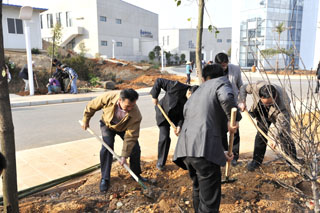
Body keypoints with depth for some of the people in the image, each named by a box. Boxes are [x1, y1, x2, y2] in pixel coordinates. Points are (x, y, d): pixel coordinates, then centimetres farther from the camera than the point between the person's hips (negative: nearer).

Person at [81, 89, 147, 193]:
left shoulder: (136, 115, -38)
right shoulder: (109, 97, -38)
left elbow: (130, 136, -31)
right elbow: (92, 106, -17)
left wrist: (124, 156, -28)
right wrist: (86, 120, -5)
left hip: (124, 128, 0)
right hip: (107, 125, 0)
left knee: (135, 149, -7)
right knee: (106, 148, -18)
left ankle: (136, 174, 18)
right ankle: (105, 179, -2)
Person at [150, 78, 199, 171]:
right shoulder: (176, 86, -31)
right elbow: (159, 81, -22)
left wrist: (179, 125, -26)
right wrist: (154, 96, -19)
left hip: (177, 116, 4)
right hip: (163, 113, -4)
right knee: (164, 137, -11)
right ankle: (160, 162, 7)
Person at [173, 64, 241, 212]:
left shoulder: (195, 95, 32)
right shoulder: (221, 81, 11)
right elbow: (226, 97, -15)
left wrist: (220, 152, 34)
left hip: (185, 148, 7)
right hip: (204, 149, -7)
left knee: (199, 190, 25)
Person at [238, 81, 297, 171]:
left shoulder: (282, 104, -43)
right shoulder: (257, 87, -37)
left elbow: (282, 124, -44)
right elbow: (244, 88, -17)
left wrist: (276, 137, -56)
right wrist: (242, 101, -29)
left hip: (279, 112, -2)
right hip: (262, 112, 3)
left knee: (284, 135, -10)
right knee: (261, 134, 1)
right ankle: (257, 160, 12)